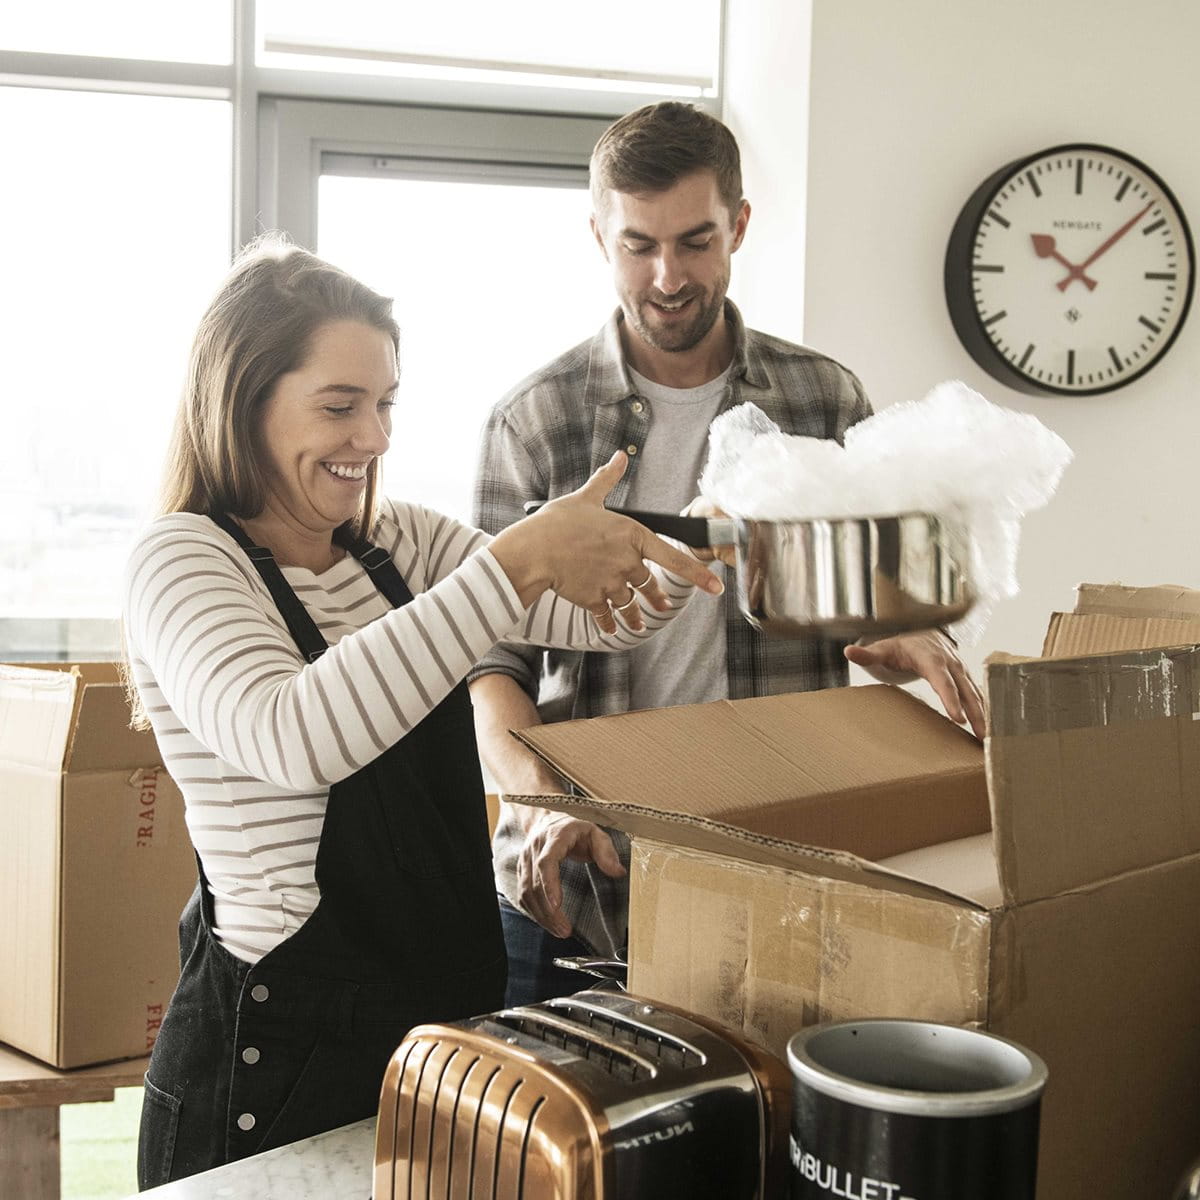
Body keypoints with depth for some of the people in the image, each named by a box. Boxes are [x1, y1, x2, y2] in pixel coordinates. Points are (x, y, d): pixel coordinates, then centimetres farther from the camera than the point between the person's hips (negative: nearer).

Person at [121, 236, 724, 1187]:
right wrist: (517, 562, -35)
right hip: (281, 1043, -6)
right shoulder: (183, 560, -13)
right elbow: (292, 738, -33)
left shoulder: (400, 543, 7)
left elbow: (601, 618, 5)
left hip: (450, 1013, 6)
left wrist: (684, 552, -16)